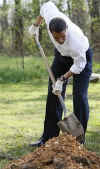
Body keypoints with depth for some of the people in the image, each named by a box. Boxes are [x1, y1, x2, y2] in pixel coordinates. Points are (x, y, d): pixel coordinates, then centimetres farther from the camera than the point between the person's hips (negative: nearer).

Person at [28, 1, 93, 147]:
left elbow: (79, 64, -26)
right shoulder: (50, 15, -32)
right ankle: (49, 137, 9)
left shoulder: (75, 39, -43)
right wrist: (36, 25, 6)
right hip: (62, 54, 6)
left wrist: (63, 79, -24)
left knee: (79, 96, -12)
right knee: (53, 94, 4)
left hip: (81, 56, -5)